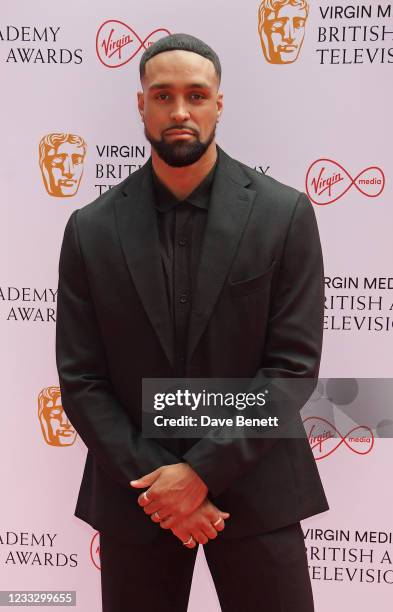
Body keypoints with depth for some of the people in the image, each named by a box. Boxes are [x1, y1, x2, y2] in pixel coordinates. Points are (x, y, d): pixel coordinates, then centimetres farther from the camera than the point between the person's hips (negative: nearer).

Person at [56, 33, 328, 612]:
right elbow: (80, 379, -2)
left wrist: (202, 471, -13)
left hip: (253, 487, -1)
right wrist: (155, 479, -11)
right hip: (134, 495, 2)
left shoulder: (285, 213, -5)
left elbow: (294, 363, -8)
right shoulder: (91, 229, -1)